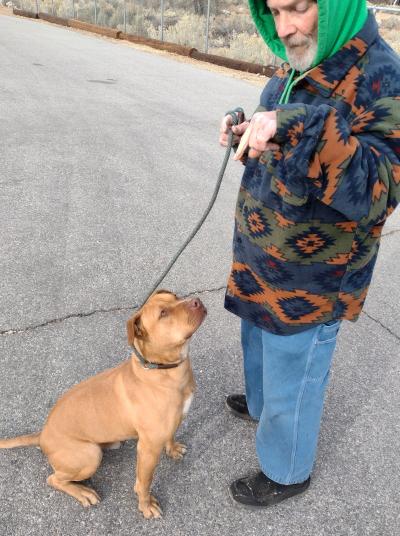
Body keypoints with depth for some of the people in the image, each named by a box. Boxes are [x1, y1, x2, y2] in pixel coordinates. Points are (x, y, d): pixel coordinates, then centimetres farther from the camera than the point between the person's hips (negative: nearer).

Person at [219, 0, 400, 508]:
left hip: (308, 282, -8)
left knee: (292, 380, 12)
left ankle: (287, 472, 40)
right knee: (259, 344, 30)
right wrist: (246, 133, -6)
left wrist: (300, 128, -45)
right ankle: (260, 403, 60)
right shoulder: (292, 71, 3)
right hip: (261, 261, 8)